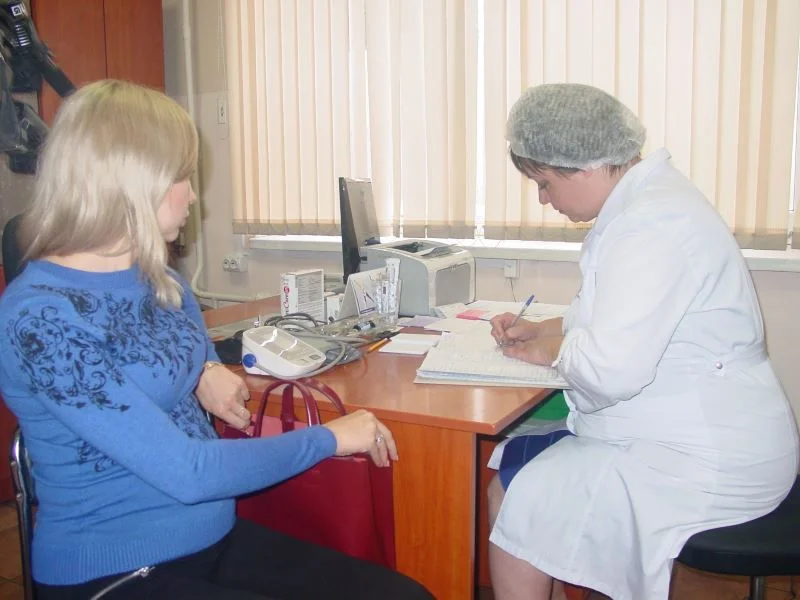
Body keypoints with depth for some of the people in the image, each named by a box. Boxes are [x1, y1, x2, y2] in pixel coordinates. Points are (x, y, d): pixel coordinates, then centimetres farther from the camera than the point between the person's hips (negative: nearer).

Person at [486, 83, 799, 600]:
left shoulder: (653, 226, -24)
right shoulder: (645, 199, 9)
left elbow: (609, 369, -31)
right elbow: (624, 317, 22)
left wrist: (551, 351, -11)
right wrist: (543, 329, 9)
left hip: (704, 464, -10)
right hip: (685, 436, 10)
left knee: (516, 518, -10)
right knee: (508, 477, 7)